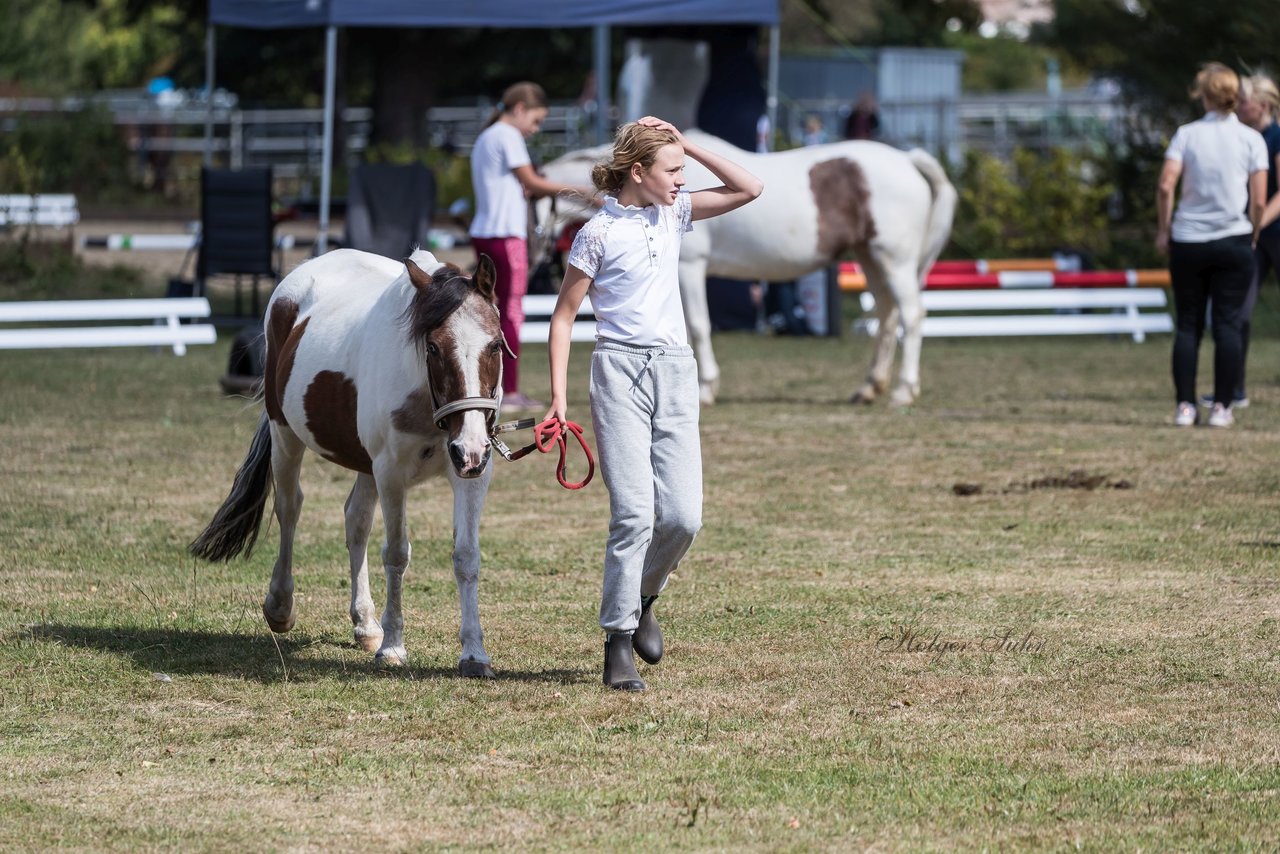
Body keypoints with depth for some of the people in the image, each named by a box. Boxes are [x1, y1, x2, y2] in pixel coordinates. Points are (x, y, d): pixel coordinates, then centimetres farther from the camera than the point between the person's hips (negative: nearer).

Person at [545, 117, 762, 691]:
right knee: (634, 513, -13)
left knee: (683, 516, -5)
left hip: (675, 371, 5)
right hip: (620, 370, -5)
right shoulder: (599, 234, -3)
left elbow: (748, 189, 10)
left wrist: (686, 146, 2)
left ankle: (641, 600, 23)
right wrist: (559, 396, -6)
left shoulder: (675, 213, 12)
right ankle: (618, 648, -7)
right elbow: (563, 316, 0)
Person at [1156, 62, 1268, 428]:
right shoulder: (1251, 139, -2)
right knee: (1228, 325, 3)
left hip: (1187, 243, 1)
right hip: (1234, 241, -1)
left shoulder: (1186, 134, -2)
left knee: (1188, 326, 8)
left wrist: (1163, 231, 1)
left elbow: (1165, 186, -10)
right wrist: (1251, 234, 9)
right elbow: (1259, 199, -6)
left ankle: (1185, 406, 5)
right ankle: (1222, 407, 2)